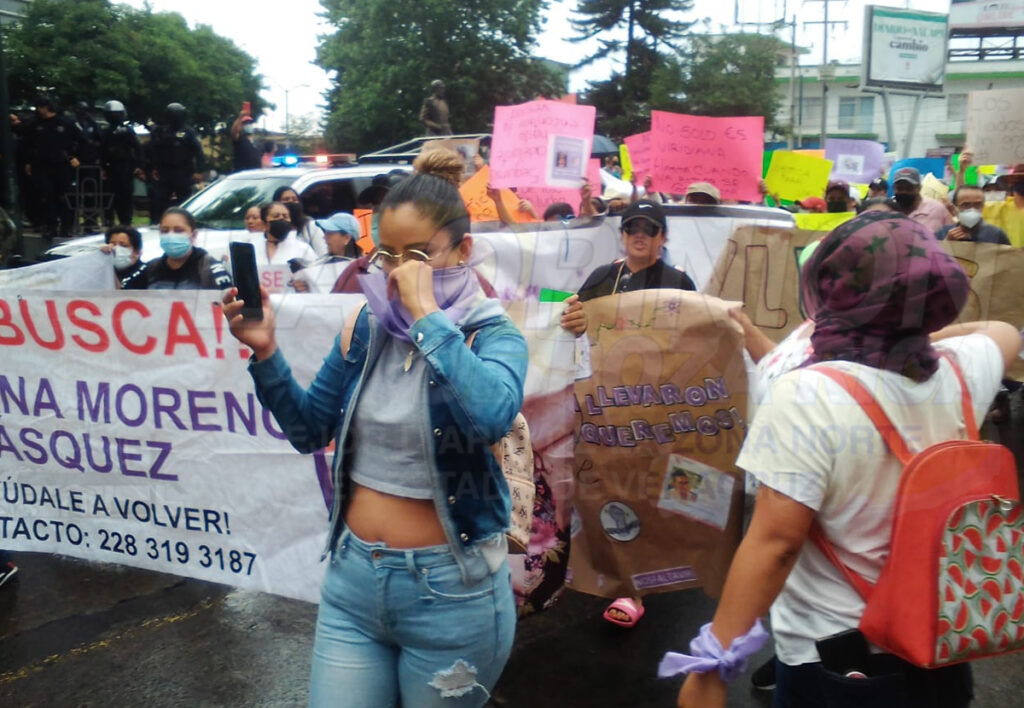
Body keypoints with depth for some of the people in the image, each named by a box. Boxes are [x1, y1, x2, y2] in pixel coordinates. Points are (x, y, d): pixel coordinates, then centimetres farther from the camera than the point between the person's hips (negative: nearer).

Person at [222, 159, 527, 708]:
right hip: (352, 575, 4)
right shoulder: (366, 326, 1)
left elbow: (491, 416, -33)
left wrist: (426, 313, -28)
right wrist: (266, 353, -5)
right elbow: (310, 432, 8)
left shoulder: (492, 333, -11)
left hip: (450, 588, -4)